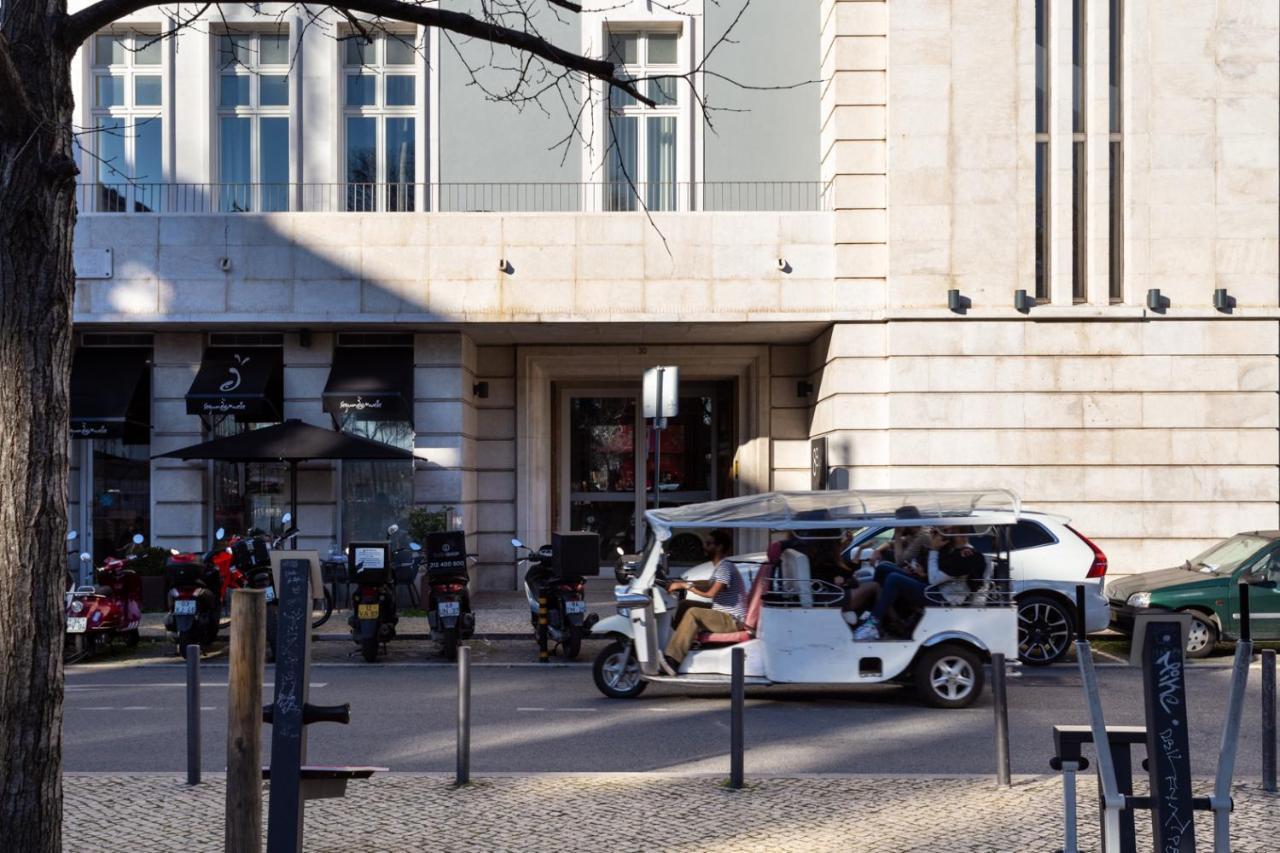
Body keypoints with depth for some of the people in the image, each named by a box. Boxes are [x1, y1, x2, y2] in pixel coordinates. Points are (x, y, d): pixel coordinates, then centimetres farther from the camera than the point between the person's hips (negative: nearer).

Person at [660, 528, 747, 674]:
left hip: (734, 620, -11)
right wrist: (682, 584, 10)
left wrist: (685, 585, -18)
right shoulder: (720, 567, 19)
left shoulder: (725, 567, -14)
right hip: (723, 617, 11)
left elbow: (710, 592, -26)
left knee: (693, 613, -27)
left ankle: (672, 661, -33)